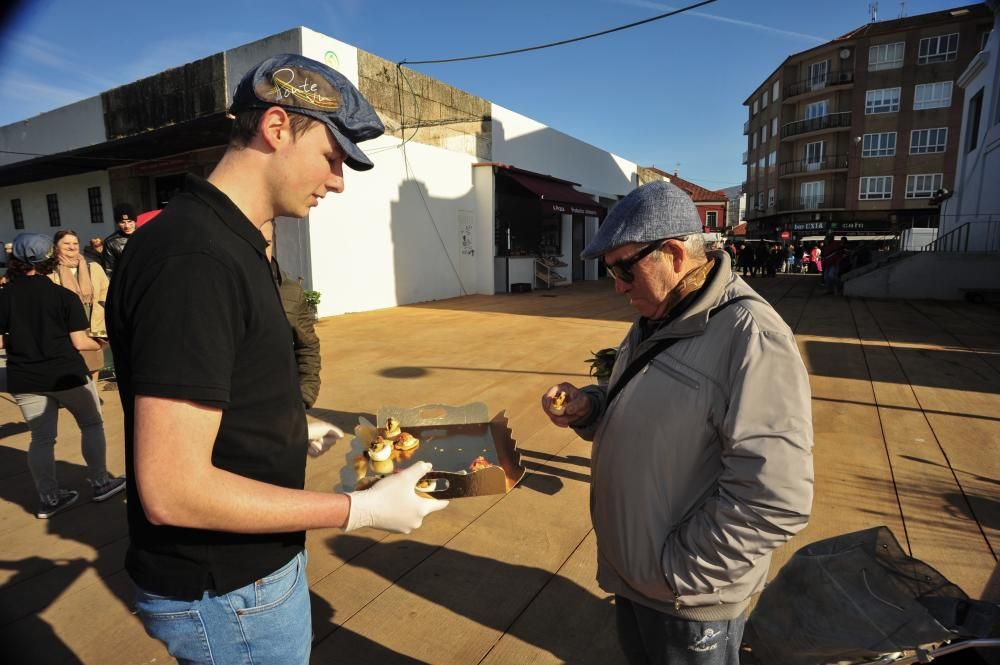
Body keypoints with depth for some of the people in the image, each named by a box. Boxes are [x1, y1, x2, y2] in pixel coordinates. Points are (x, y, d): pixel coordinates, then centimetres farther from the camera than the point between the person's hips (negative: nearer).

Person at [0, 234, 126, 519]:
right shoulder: (64, 296, -10)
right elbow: (79, 342, -11)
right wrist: (99, 345, 9)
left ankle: (49, 498, 20)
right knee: (91, 423, 15)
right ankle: (100, 483, 19)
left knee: (41, 438, 12)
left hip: (24, 381, 3)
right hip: (66, 375, -3)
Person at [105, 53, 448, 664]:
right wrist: (364, 510, -24)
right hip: (225, 597, -8)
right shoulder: (193, 258, -27)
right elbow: (172, 490, -28)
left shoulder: (232, 244, 5)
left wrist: (303, 429, 14)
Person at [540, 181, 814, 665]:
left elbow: (775, 500, -29)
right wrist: (589, 407, -5)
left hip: (688, 599, -7)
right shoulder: (655, 322, 3)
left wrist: (676, 571, -20)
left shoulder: (749, 337, -26)